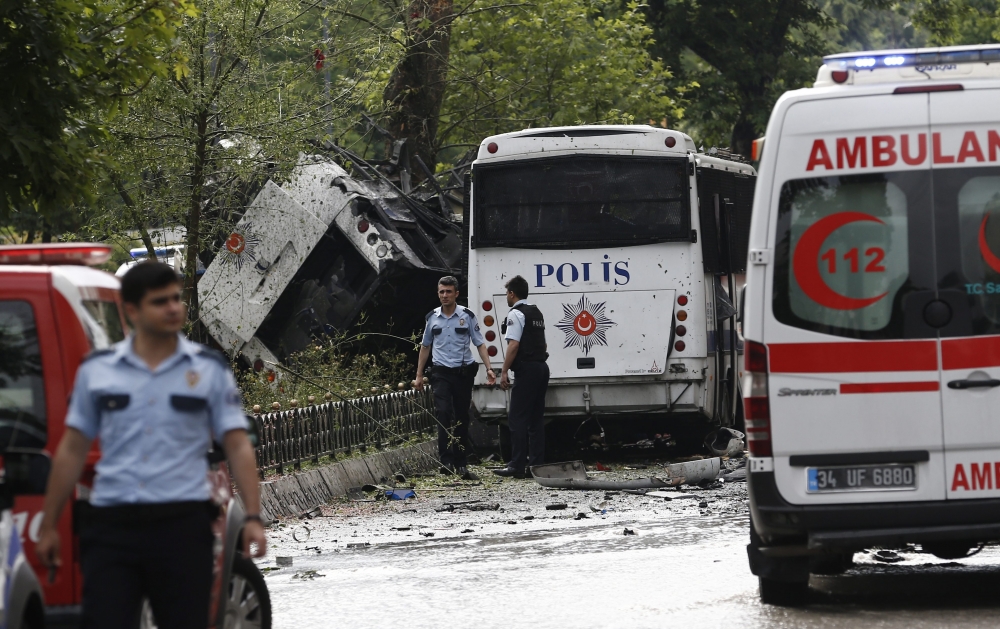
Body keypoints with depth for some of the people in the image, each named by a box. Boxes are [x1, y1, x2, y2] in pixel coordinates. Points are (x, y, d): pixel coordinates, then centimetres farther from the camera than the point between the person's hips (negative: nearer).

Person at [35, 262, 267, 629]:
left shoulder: (209, 370, 5)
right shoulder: (97, 371, 8)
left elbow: (238, 447, 1)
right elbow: (72, 451, 12)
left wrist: (253, 518, -10)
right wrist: (49, 525, 10)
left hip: (183, 526, -1)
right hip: (112, 526, 1)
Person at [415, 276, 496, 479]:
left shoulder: (467, 316, 1)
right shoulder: (432, 317, 6)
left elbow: (480, 344, 2)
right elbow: (425, 347, 17)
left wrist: (489, 368, -10)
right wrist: (419, 375, 16)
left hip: (463, 372, 0)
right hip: (441, 373, 0)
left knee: (462, 418, 6)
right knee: (443, 413, -17)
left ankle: (460, 464, 14)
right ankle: (446, 462, -21)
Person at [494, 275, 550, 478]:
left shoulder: (516, 314, -9)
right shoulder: (537, 313, 19)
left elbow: (514, 345, -17)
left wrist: (504, 371, -16)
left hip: (526, 370, -9)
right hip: (541, 367, 9)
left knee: (518, 418, -7)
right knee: (536, 418, 10)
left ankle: (517, 466, -11)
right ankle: (536, 464, 8)